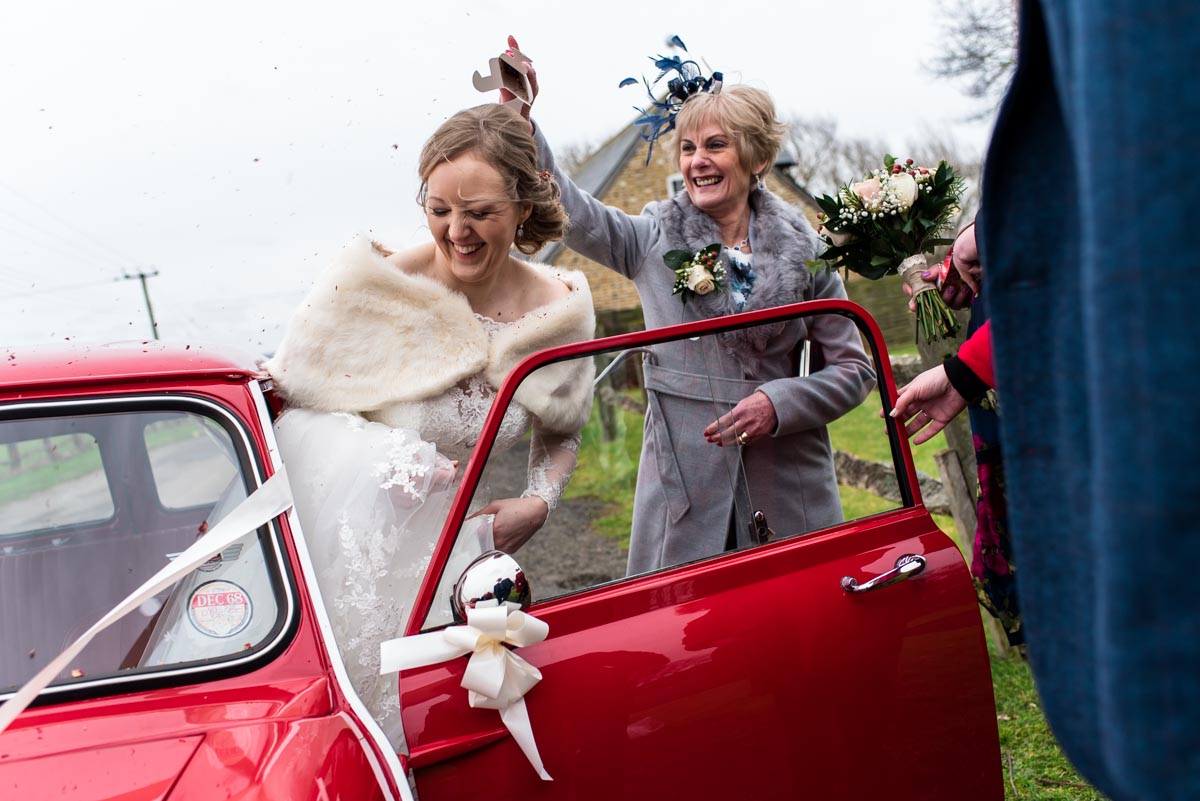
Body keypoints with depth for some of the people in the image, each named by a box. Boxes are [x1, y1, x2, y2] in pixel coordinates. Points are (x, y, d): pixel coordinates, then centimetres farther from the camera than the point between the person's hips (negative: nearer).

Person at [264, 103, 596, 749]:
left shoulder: (559, 308, -2)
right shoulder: (374, 279, -13)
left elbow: (559, 435, 14)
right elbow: (281, 393, -2)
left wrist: (539, 503, -1)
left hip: (433, 544, 3)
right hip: (332, 521, -2)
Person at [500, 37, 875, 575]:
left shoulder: (802, 250, 4)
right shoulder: (654, 238, 4)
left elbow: (854, 368, 5)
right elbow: (568, 210, -11)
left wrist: (779, 404, -11)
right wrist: (521, 123, -25)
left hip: (788, 486, 1)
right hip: (683, 485, 0)